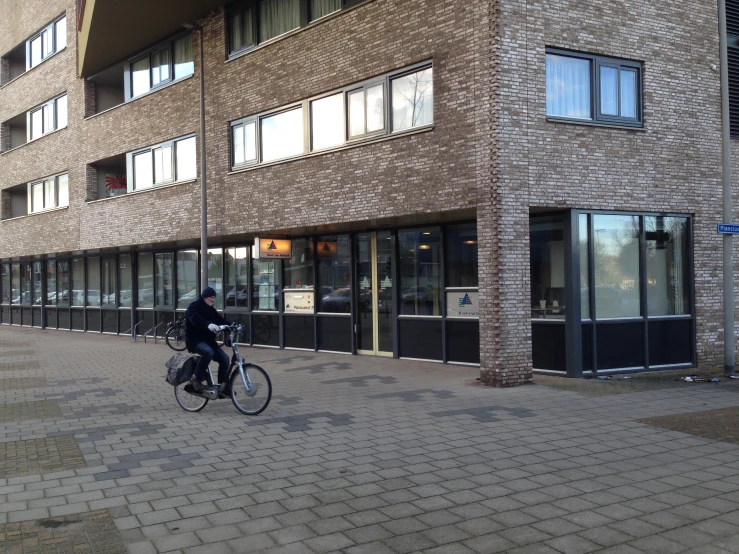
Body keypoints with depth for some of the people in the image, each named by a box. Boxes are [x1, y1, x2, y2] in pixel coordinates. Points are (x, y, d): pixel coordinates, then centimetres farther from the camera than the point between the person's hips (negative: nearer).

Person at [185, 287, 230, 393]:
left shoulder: (211, 309, 16)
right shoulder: (194, 307, -10)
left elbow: (220, 320, 7)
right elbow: (196, 319, -31)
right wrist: (208, 325, -51)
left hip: (208, 340, 8)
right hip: (195, 340, -7)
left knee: (224, 358, -10)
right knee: (208, 352, -36)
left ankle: (222, 386, -3)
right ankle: (196, 378, -21)